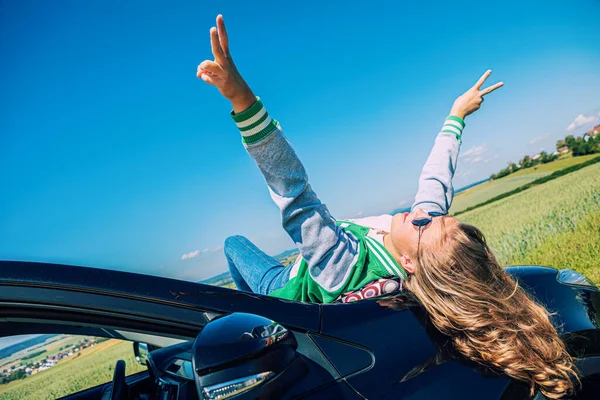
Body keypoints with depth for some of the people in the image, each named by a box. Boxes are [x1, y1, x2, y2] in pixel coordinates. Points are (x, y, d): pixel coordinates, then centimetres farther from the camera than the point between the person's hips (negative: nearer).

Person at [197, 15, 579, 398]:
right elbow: (437, 174, -14)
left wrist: (242, 98, -65)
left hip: (287, 292, -5)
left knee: (234, 241, 18)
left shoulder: (346, 267, -49)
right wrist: (457, 114, 2)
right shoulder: (433, 213, -31)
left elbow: (291, 188, -57)